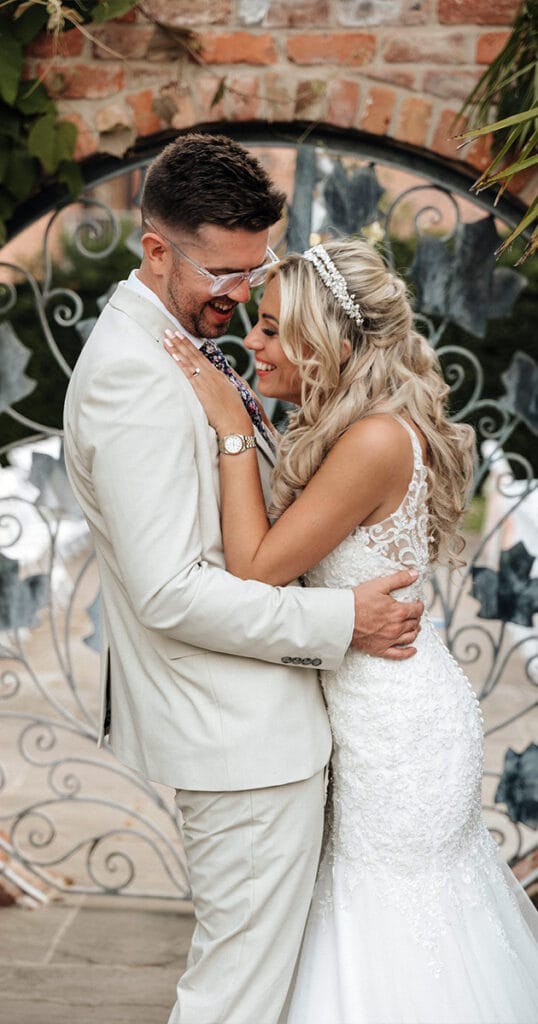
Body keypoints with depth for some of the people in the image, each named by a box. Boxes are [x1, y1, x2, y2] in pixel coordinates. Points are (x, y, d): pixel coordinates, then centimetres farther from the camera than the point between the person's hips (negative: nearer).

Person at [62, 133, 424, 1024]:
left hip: (236, 718, 10)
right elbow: (170, 592, -25)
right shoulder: (133, 375, -21)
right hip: (244, 732, -10)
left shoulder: (175, 347, 11)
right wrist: (340, 622, -19)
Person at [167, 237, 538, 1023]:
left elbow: (257, 568, -24)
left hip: (399, 723, -9)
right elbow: (284, 557, 6)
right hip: (394, 705, 9)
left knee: (397, 913, 10)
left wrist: (234, 430, -20)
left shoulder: (377, 439, -25)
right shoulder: (349, 431, 4)